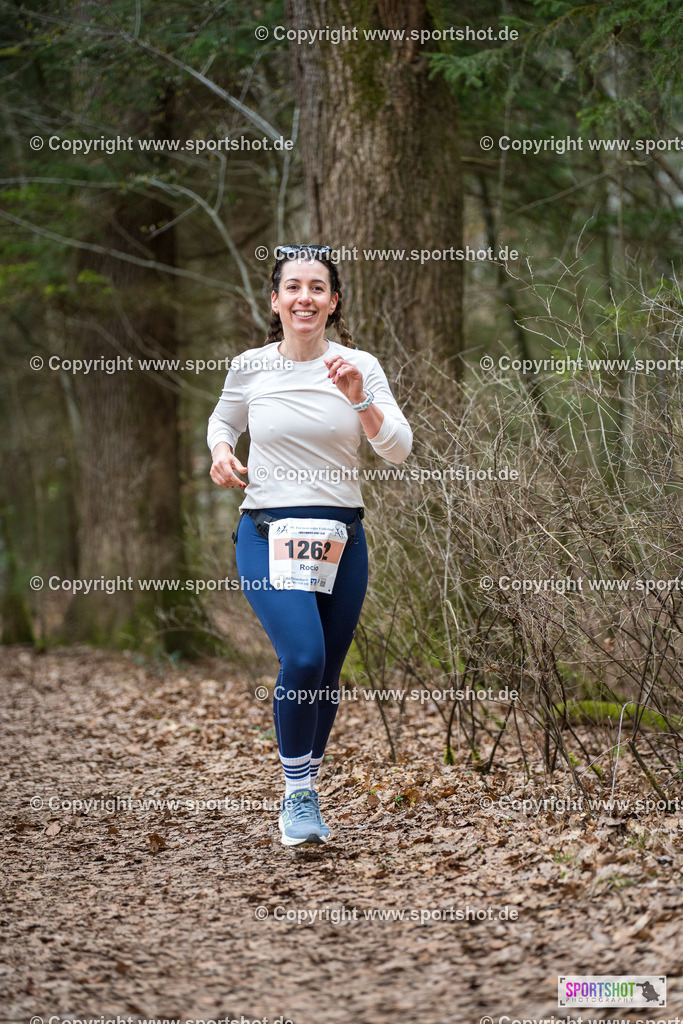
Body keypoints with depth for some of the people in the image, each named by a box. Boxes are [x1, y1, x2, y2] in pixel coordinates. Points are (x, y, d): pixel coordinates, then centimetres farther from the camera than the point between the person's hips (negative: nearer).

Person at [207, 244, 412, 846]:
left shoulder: (360, 368, 1)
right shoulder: (249, 368, 1)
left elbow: (399, 451, -6)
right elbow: (224, 419, 21)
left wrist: (360, 401, -21)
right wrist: (221, 450, 0)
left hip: (340, 535, 2)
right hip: (270, 532, -2)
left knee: (327, 674, 7)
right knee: (303, 658, -21)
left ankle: (304, 794, 27)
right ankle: (297, 792, -4)